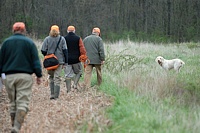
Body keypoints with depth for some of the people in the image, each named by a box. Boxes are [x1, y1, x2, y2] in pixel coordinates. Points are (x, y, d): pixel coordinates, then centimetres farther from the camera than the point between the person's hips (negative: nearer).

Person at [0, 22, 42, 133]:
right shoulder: (29, 42, 3)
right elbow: (35, 61, 1)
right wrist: (39, 75, 5)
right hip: (25, 76, -3)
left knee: (12, 103, 13)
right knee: (23, 102, -6)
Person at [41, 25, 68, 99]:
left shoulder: (47, 39, -1)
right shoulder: (62, 39, 0)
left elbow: (43, 51, -1)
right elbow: (65, 51, -1)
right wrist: (65, 62, 3)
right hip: (59, 61, -1)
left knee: (51, 77, 14)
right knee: (57, 78, 1)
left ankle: (52, 94, 8)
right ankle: (56, 96, -3)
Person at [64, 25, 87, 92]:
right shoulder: (78, 38, -2)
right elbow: (82, 49, -4)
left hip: (67, 60, 1)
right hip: (76, 59, -1)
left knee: (68, 75, 5)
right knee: (78, 72, 18)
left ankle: (68, 89, 3)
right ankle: (75, 84, -1)